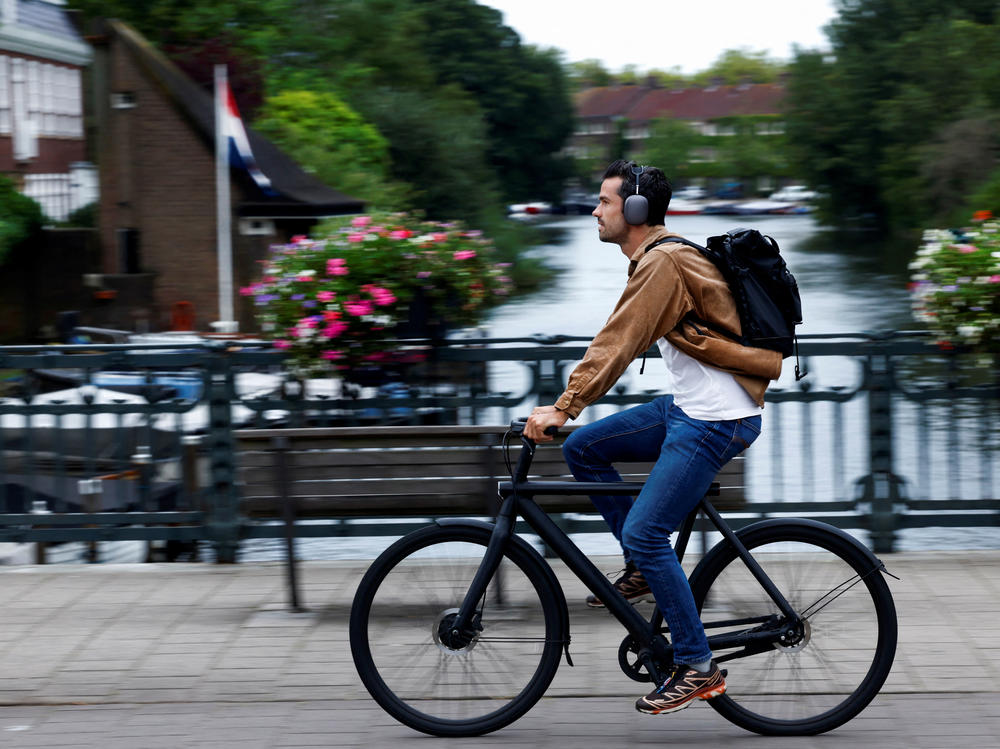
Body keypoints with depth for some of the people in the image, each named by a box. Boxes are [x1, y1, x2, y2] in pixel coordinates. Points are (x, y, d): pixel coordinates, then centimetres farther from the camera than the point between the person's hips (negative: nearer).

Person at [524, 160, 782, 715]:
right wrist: (567, 403, 17)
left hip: (717, 420, -10)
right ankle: (644, 569, 16)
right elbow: (624, 343, 21)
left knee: (644, 533, -12)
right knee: (582, 449, 9)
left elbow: (619, 342, -25)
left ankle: (697, 668, -4)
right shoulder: (655, 258, 15)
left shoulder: (663, 263, -17)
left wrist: (562, 408, -27)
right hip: (685, 407, 10)